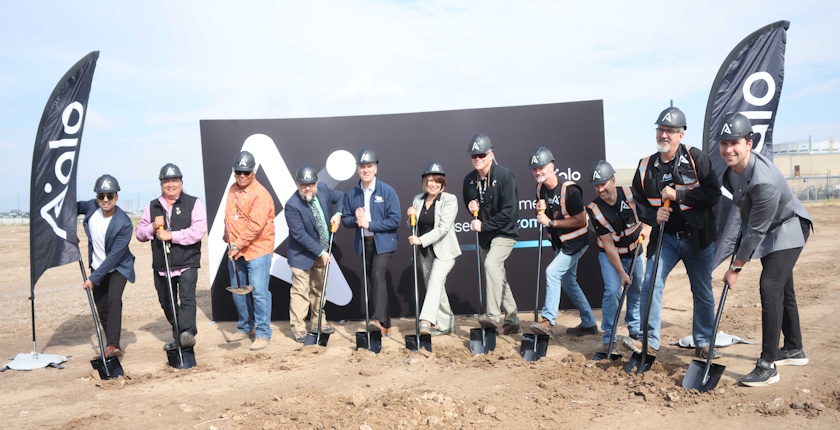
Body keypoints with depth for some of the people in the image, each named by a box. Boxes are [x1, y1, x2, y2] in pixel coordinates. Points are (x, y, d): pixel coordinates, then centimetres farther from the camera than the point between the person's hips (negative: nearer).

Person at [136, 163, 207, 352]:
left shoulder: (193, 203, -1)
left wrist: (171, 235, -19)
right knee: (167, 304, 14)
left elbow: (198, 231, -14)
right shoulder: (152, 206, 12)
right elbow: (139, 234, 12)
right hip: (160, 266, 5)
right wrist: (153, 227, -8)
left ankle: (187, 333, -26)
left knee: (187, 298, -20)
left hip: (187, 263, -5)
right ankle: (177, 336, 28)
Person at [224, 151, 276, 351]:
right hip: (235, 250, 8)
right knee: (238, 290, 16)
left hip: (257, 250, -8)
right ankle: (245, 327, 32)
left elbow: (255, 225, -23)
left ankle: (263, 334, 2)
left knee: (259, 292, -8)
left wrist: (238, 245, -23)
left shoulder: (260, 194, -15)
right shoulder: (232, 189, 11)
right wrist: (228, 237, 16)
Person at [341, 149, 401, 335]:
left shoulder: (387, 191, -7)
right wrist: (356, 220, -15)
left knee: (378, 274, -25)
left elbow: (395, 220, -12)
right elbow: (345, 219, 8)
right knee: (374, 281, 10)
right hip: (364, 244, 5)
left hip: (383, 242, -5)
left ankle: (378, 319, -30)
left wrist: (369, 224, -18)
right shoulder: (352, 194, 4)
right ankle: (385, 324, 20)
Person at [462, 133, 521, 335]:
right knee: (498, 278, 12)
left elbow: (509, 211, -20)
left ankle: (493, 315, -26)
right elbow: (468, 201, 19)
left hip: (504, 233, -7)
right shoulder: (469, 179, 1)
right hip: (484, 236, 7)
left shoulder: (504, 176, -16)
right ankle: (512, 321, 24)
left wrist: (484, 225, -21)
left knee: (491, 263, -30)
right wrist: (471, 207, -5)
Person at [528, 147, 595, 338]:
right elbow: (545, 214, 13)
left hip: (576, 243, -9)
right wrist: (540, 210, -11)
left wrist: (551, 223, -24)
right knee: (567, 282, 15)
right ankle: (589, 324, 29)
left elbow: (581, 220, -24)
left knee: (552, 272, -23)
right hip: (560, 243, 9)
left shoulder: (569, 190, -24)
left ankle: (548, 321, -20)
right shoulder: (543, 188, 0)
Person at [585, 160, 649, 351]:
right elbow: (608, 244, -21)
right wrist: (622, 272, -21)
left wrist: (646, 227, -12)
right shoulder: (595, 210, -23)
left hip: (635, 251, 3)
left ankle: (635, 329, 33)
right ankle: (609, 337, -1)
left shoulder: (630, 193, -18)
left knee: (638, 291, 10)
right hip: (610, 256, -3)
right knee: (612, 291, -16)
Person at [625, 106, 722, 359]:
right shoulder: (646, 167, 3)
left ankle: (703, 343, 25)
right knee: (651, 284, -10)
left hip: (698, 237, -2)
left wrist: (679, 195, -21)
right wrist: (653, 215, -11)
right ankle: (649, 341, -1)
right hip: (665, 237, 2)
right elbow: (639, 204, 9)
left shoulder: (696, 159, -6)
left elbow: (714, 194, -14)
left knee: (703, 293, 9)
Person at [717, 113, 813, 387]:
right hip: (769, 233, 9)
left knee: (770, 287, -20)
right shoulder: (732, 165, -11)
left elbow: (756, 232, -29)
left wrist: (736, 267, -21)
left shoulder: (764, 182, -36)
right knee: (782, 289, 17)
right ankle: (794, 351, 33)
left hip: (788, 230, -9)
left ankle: (768, 366, -15)